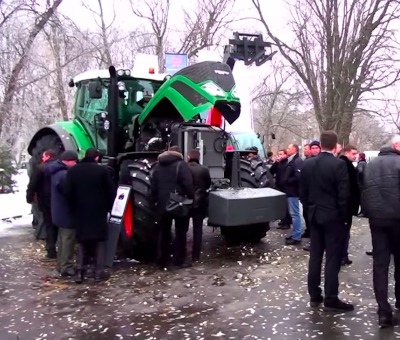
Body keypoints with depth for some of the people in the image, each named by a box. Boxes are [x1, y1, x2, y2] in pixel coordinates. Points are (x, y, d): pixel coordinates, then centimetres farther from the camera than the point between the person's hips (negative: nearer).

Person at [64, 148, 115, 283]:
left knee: (82, 241, 12)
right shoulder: (102, 170, -8)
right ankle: (99, 272, 4)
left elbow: (67, 192, -1)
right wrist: (108, 207, 6)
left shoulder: (73, 171, 2)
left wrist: (74, 208, 8)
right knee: (100, 241, 6)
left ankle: (80, 272, 8)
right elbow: (111, 191, -6)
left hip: (80, 212, 3)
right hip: (98, 211, -3)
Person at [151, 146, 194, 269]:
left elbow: (153, 186, 14)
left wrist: (155, 201, 16)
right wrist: (192, 199, -9)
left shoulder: (158, 166, 14)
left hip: (163, 204, 5)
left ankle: (163, 261, 14)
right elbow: (188, 184, -15)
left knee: (164, 233, 11)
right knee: (180, 232, 3)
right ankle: (179, 260, 4)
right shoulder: (181, 164, -5)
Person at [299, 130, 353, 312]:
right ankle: (331, 299, 6)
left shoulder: (307, 164, 2)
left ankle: (314, 295, 18)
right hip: (334, 217, -5)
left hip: (314, 216, 5)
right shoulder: (339, 164, -14)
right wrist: (344, 216, -3)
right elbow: (344, 195, -15)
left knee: (315, 256, 11)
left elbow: (302, 192, 6)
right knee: (333, 258, 1)